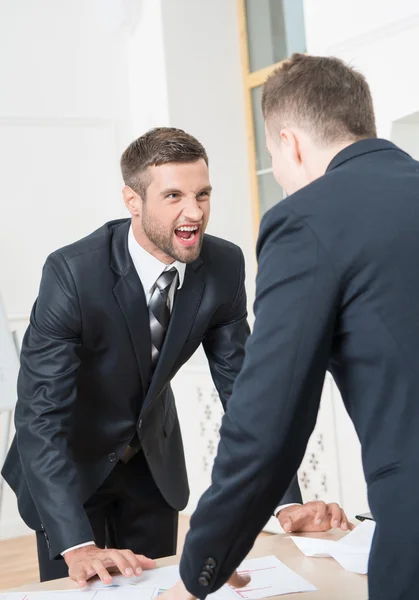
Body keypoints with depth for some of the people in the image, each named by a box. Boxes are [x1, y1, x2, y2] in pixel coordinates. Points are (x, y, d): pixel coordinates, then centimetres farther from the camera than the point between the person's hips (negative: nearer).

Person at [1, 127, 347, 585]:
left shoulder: (224, 266, -18)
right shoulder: (72, 272, -31)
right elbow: (40, 413, -33)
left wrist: (288, 502, -21)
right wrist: (78, 547, -43)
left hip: (155, 457, 4)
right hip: (70, 461, -4)